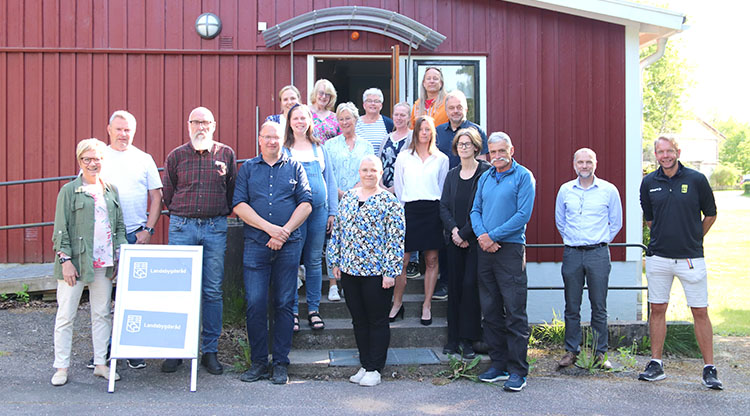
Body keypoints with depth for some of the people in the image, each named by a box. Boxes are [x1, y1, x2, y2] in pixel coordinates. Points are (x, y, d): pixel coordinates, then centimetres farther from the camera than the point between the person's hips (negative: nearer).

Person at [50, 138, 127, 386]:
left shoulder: (111, 190, 11)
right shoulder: (69, 190, -2)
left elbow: (119, 226, 15)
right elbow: (61, 229, -5)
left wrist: (120, 254, 5)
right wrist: (65, 259, -12)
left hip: (104, 263, 4)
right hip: (76, 261, -4)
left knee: (102, 314, 10)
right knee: (66, 315, 1)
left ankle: (100, 363, 20)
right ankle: (61, 367, 11)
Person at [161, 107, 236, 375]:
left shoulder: (226, 154, 6)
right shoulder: (176, 156, 7)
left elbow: (232, 192, 13)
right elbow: (167, 194, 14)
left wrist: (219, 215, 10)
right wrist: (181, 216, 11)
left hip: (215, 227, 0)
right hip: (182, 227, 0)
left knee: (213, 291, 2)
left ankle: (210, 351, 11)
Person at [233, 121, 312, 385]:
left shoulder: (294, 167, 12)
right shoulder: (247, 168, 12)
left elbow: (305, 203, 3)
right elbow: (239, 205, 1)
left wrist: (285, 231, -10)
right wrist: (269, 228, -11)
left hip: (288, 245, 0)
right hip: (256, 244, 0)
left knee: (284, 303, 2)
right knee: (255, 303, -3)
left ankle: (280, 364, 10)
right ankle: (258, 362, 8)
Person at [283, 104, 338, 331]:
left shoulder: (320, 148, 12)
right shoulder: (283, 150, 3)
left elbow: (330, 180, 13)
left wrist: (332, 211, 6)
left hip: (319, 210, 3)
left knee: (315, 260, 7)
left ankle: (313, 308, 16)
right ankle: (292, 311, 8)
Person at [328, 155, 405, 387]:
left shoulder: (390, 202, -6)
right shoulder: (348, 197, 10)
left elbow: (396, 240, -10)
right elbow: (337, 231, 14)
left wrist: (390, 272, -14)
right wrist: (335, 262, 10)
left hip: (376, 272, -5)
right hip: (349, 271, 6)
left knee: (377, 321, 4)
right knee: (358, 320, 13)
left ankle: (374, 369, 13)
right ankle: (365, 365, 25)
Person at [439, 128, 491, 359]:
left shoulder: (485, 172, -5)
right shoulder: (452, 175, 13)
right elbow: (444, 206, 8)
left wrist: (465, 233, -12)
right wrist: (454, 230, -9)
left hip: (475, 238, -5)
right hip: (454, 238, 5)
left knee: (470, 284, -7)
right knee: (454, 286, 6)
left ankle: (467, 339, 3)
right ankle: (454, 338, 13)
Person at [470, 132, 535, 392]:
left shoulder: (523, 177, -3)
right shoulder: (485, 178, 15)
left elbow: (523, 215, -11)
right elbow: (475, 210, 13)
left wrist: (493, 236, -13)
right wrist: (482, 235, -7)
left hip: (510, 248, -6)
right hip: (485, 250, 6)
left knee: (515, 312, -5)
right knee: (490, 311, 10)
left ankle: (517, 371, 1)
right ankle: (499, 364, 19)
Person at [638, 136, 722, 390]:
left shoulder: (696, 180, -3)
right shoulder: (649, 183, 4)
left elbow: (710, 215, 8)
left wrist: (693, 239, 12)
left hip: (691, 258, -2)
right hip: (658, 257, 2)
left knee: (700, 312, 2)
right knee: (657, 310, 7)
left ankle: (709, 369, 11)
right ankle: (656, 365, 17)